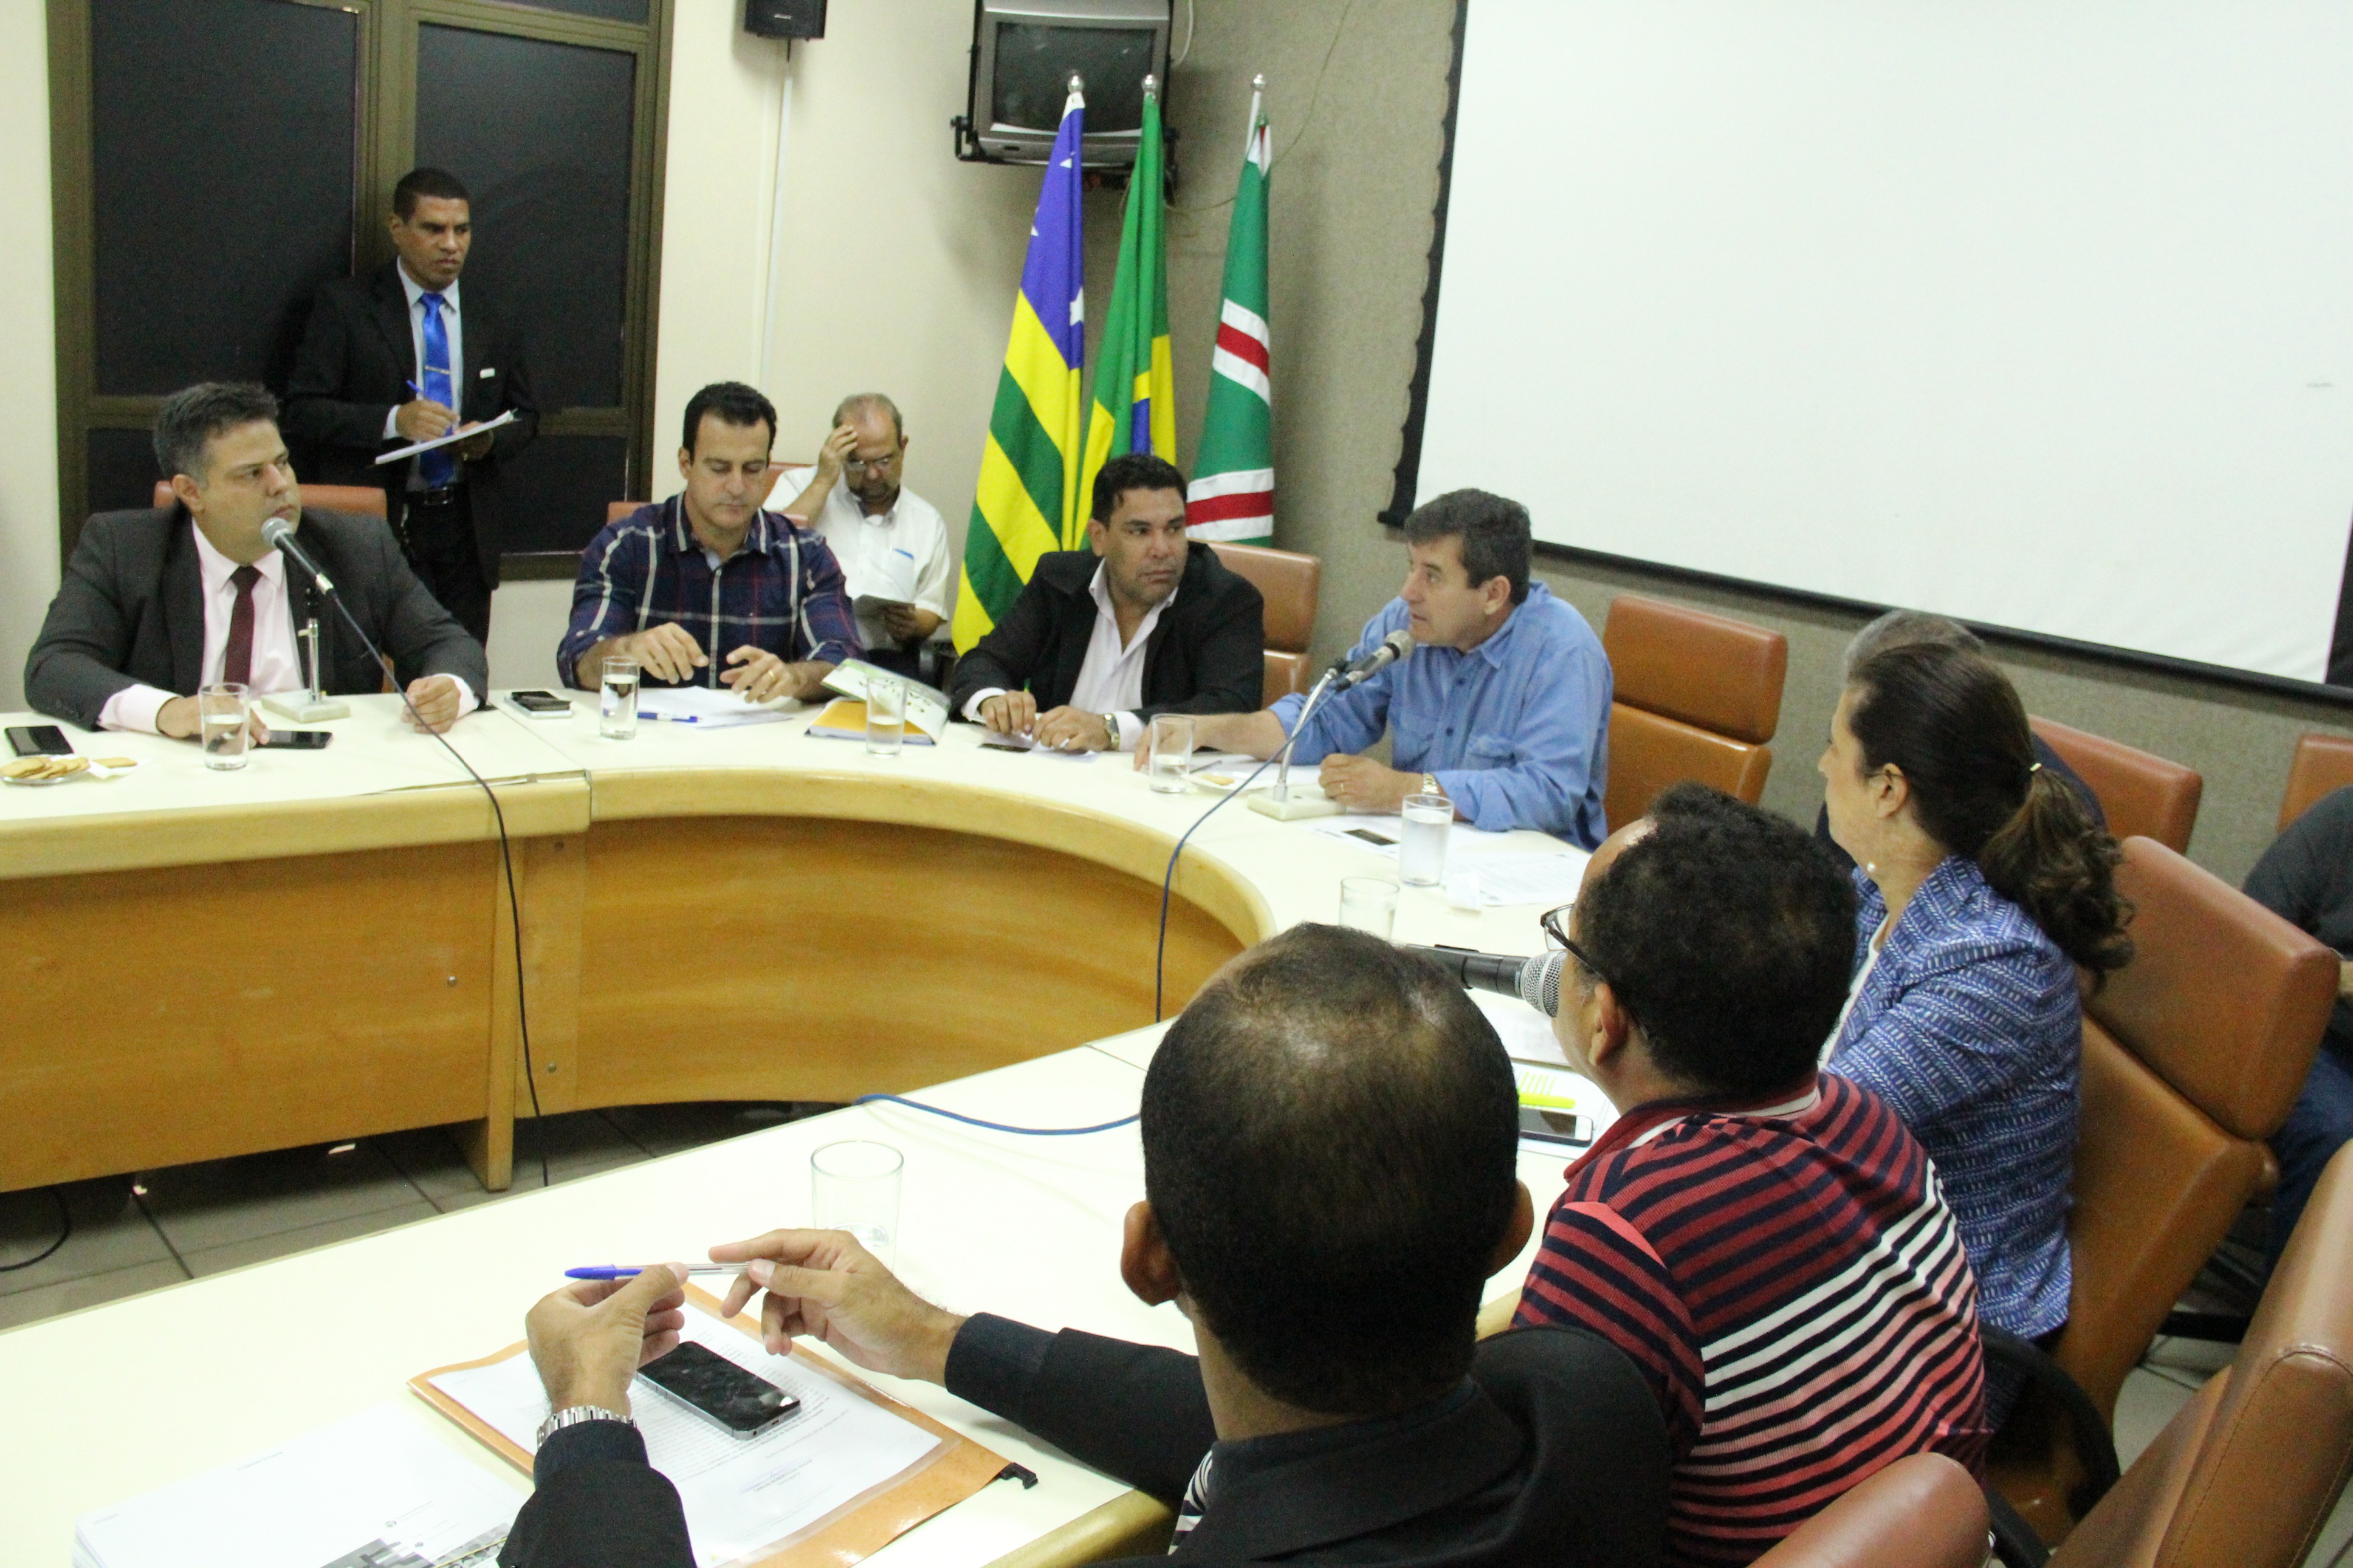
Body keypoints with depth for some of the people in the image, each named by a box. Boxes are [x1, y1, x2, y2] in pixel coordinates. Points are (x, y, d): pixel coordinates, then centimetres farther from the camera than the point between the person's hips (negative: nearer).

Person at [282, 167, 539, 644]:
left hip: (466, 529, 3)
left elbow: (525, 416, 20)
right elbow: (302, 411, -3)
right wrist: (392, 421, -19)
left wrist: (492, 440, -4)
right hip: (375, 525, -3)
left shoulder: (495, 319, 14)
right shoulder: (343, 306, 2)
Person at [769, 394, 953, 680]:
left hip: (883, 659, 3)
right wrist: (823, 481, -5)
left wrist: (913, 626, -5)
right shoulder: (799, 484, 11)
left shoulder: (927, 521, 16)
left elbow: (931, 612, 20)